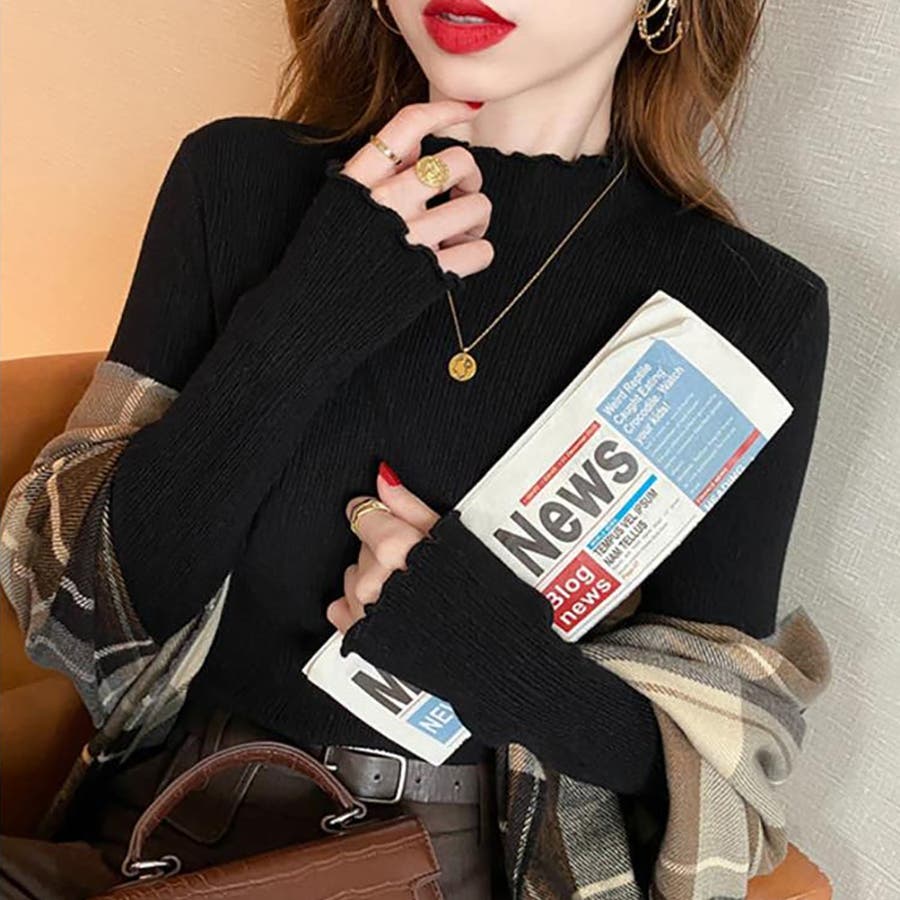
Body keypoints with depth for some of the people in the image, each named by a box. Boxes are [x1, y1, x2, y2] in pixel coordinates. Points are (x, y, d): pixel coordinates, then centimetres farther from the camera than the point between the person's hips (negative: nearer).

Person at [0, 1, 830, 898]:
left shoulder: (754, 312, -10)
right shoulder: (239, 180, -6)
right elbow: (109, 597, -8)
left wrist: (492, 648, -23)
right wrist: (303, 322, -21)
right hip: (189, 816, -1)